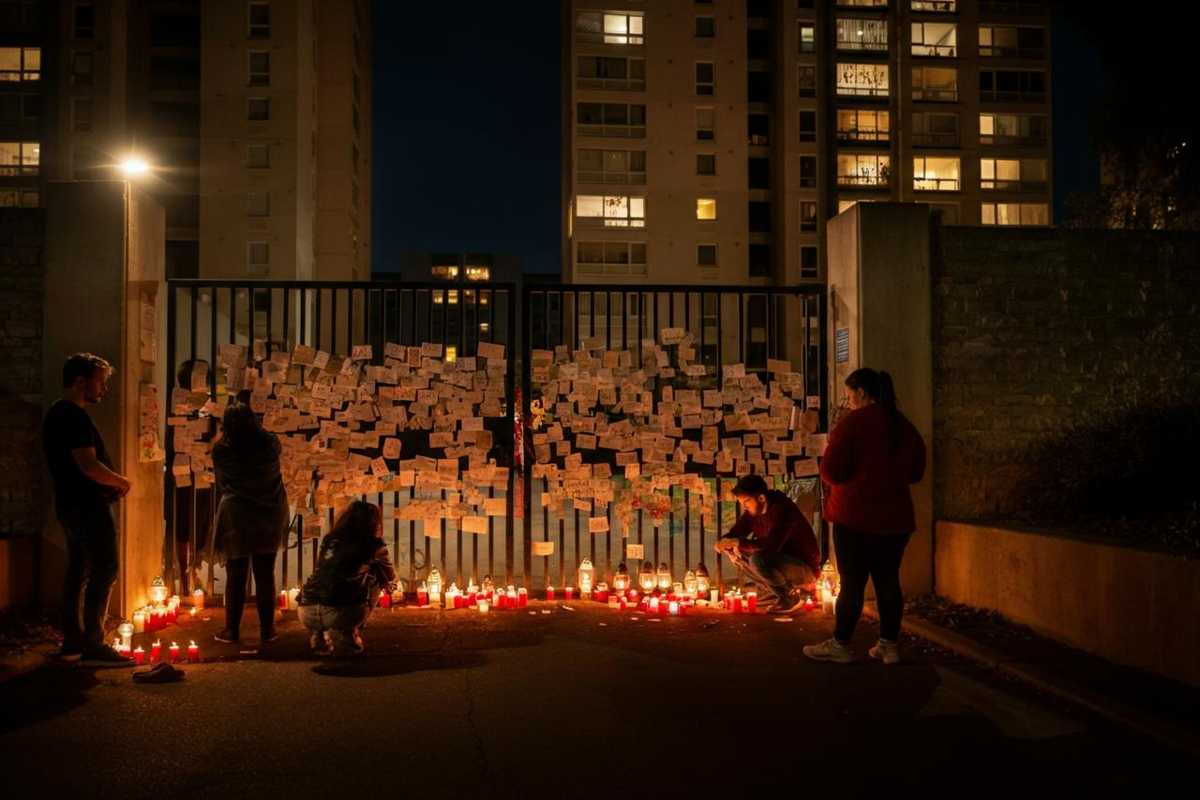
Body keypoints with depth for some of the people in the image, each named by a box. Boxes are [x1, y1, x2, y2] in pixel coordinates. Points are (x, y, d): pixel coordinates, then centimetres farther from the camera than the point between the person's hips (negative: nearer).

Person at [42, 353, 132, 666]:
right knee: (104, 571, -8)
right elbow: (89, 465, -25)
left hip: (71, 505, 11)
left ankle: (73, 641, 19)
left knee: (77, 571, 13)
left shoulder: (57, 414, 16)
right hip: (88, 507, -11)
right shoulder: (74, 416, -17)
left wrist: (110, 483, 12)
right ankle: (92, 645, -9)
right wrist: (121, 482, -9)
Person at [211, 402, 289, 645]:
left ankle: (232, 630, 12)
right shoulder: (270, 443, -6)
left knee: (235, 577, 7)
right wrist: (253, 426, 23)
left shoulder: (221, 450, -10)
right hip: (269, 517, 2)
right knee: (265, 576, 9)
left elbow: (221, 484, 6)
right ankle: (267, 630, 12)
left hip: (236, 518, -2)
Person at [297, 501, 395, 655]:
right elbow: (390, 578, 24)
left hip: (307, 613, 5)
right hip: (342, 613, -5)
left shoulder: (329, 541, 20)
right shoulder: (373, 545, 8)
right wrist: (384, 582, 47)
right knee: (373, 579, 20)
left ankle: (318, 635, 17)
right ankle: (347, 634, 8)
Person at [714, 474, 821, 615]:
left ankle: (791, 596, -9)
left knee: (758, 560, -32)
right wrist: (724, 541, -19)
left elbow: (772, 545, -37)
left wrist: (739, 542, -34)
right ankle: (778, 593, 6)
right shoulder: (753, 511, 0)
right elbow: (735, 533, 4)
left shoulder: (782, 509, -25)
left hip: (805, 568, -9)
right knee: (734, 550, -2)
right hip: (782, 561, 9)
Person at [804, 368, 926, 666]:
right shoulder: (905, 426, 8)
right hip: (896, 517, 6)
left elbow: (830, 471, -14)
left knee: (852, 581, 1)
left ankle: (840, 644, 9)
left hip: (856, 517, -6)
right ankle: (889, 644, 15)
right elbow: (915, 472, 17)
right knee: (888, 579, 11)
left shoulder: (853, 422, -11)